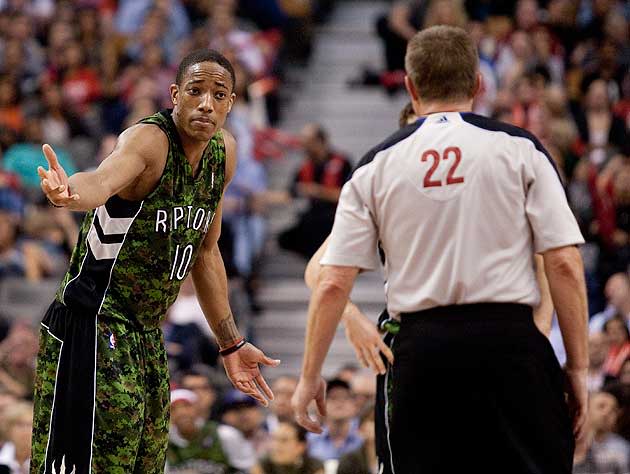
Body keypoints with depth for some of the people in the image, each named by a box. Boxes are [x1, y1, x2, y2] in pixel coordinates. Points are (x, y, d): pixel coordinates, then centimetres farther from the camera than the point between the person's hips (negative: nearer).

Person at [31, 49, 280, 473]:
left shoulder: (223, 152, 7)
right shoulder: (148, 141, -17)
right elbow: (102, 180, -41)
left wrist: (232, 344, 23)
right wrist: (69, 193, -65)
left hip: (148, 336, 9)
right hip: (97, 324, -9)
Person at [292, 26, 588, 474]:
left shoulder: (377, 166, 8)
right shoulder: (519, 148, 3)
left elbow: (333, 285, 5)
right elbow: (565, 265, -3)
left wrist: (310, 376, 14)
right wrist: (578, 367, 1)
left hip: (421, 349, 2)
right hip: (509, 341, -2)